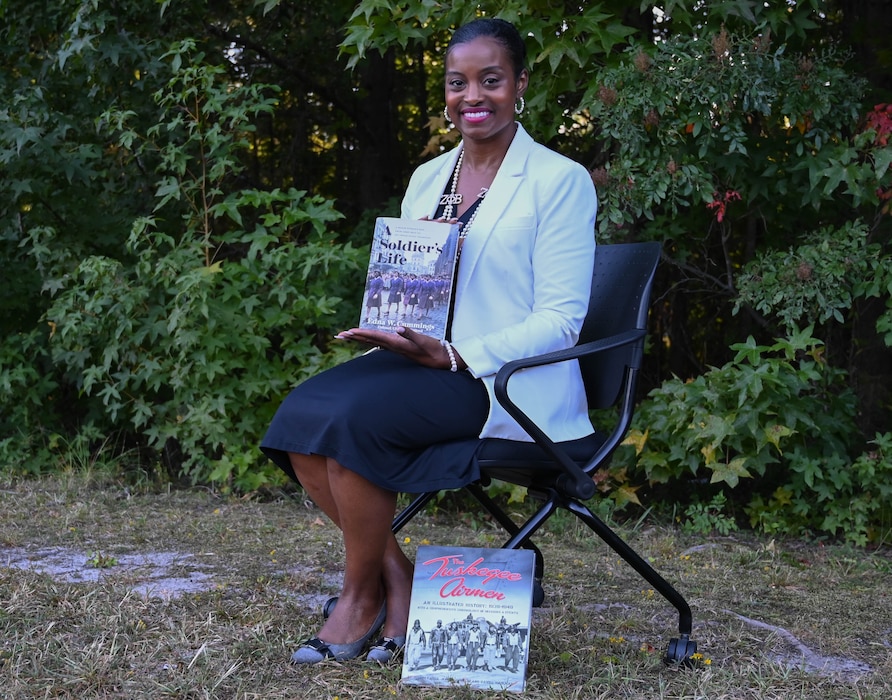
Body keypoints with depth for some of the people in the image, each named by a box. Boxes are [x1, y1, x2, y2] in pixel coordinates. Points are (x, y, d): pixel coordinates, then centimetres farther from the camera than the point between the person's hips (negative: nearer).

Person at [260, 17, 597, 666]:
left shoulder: (560, 180, -4)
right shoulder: (427, 178, 15)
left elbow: (560, 320, -10)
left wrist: (450, 356, -20)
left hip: (508, 380, -6)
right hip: (422, 361, 7)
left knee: (354, 416, -28)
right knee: (300, 416, -19)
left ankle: (362, 594, -6)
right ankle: (393, 572, -5)